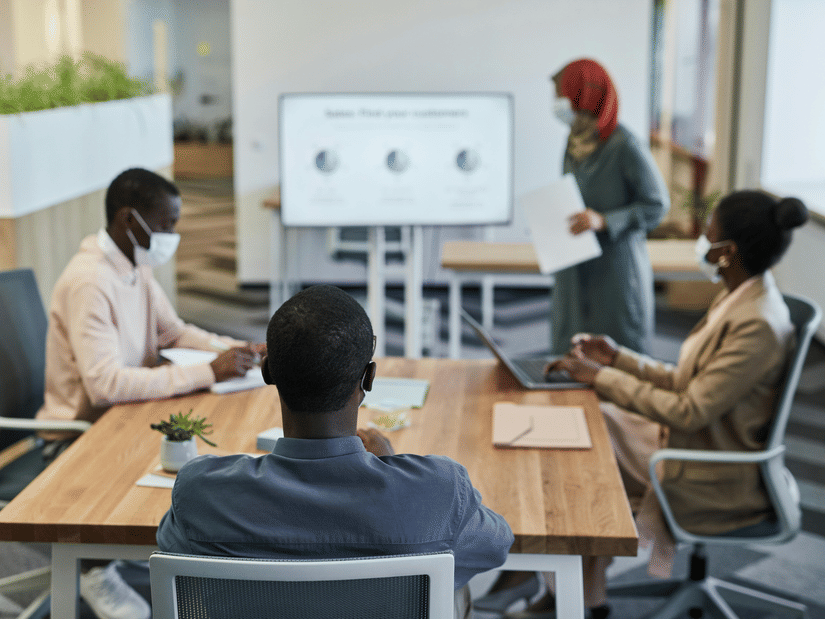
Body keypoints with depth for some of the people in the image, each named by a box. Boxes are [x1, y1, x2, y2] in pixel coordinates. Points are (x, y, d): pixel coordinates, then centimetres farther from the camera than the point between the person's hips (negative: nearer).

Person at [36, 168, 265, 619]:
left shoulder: (135, 268, 4)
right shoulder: (88, 281, -26)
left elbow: (175, 332, 15)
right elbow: (105, 383, -35)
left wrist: (237, 349, -3)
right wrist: (207, 373, -33)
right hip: (77, 433, -9)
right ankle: (95, 571, -2)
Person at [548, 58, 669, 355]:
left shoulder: (625, 147, -16)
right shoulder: (576, 143, 7)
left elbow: (657, 205, -13)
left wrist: (603, 221, -22)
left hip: (616, 272, -7)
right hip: (576, 272, 7)